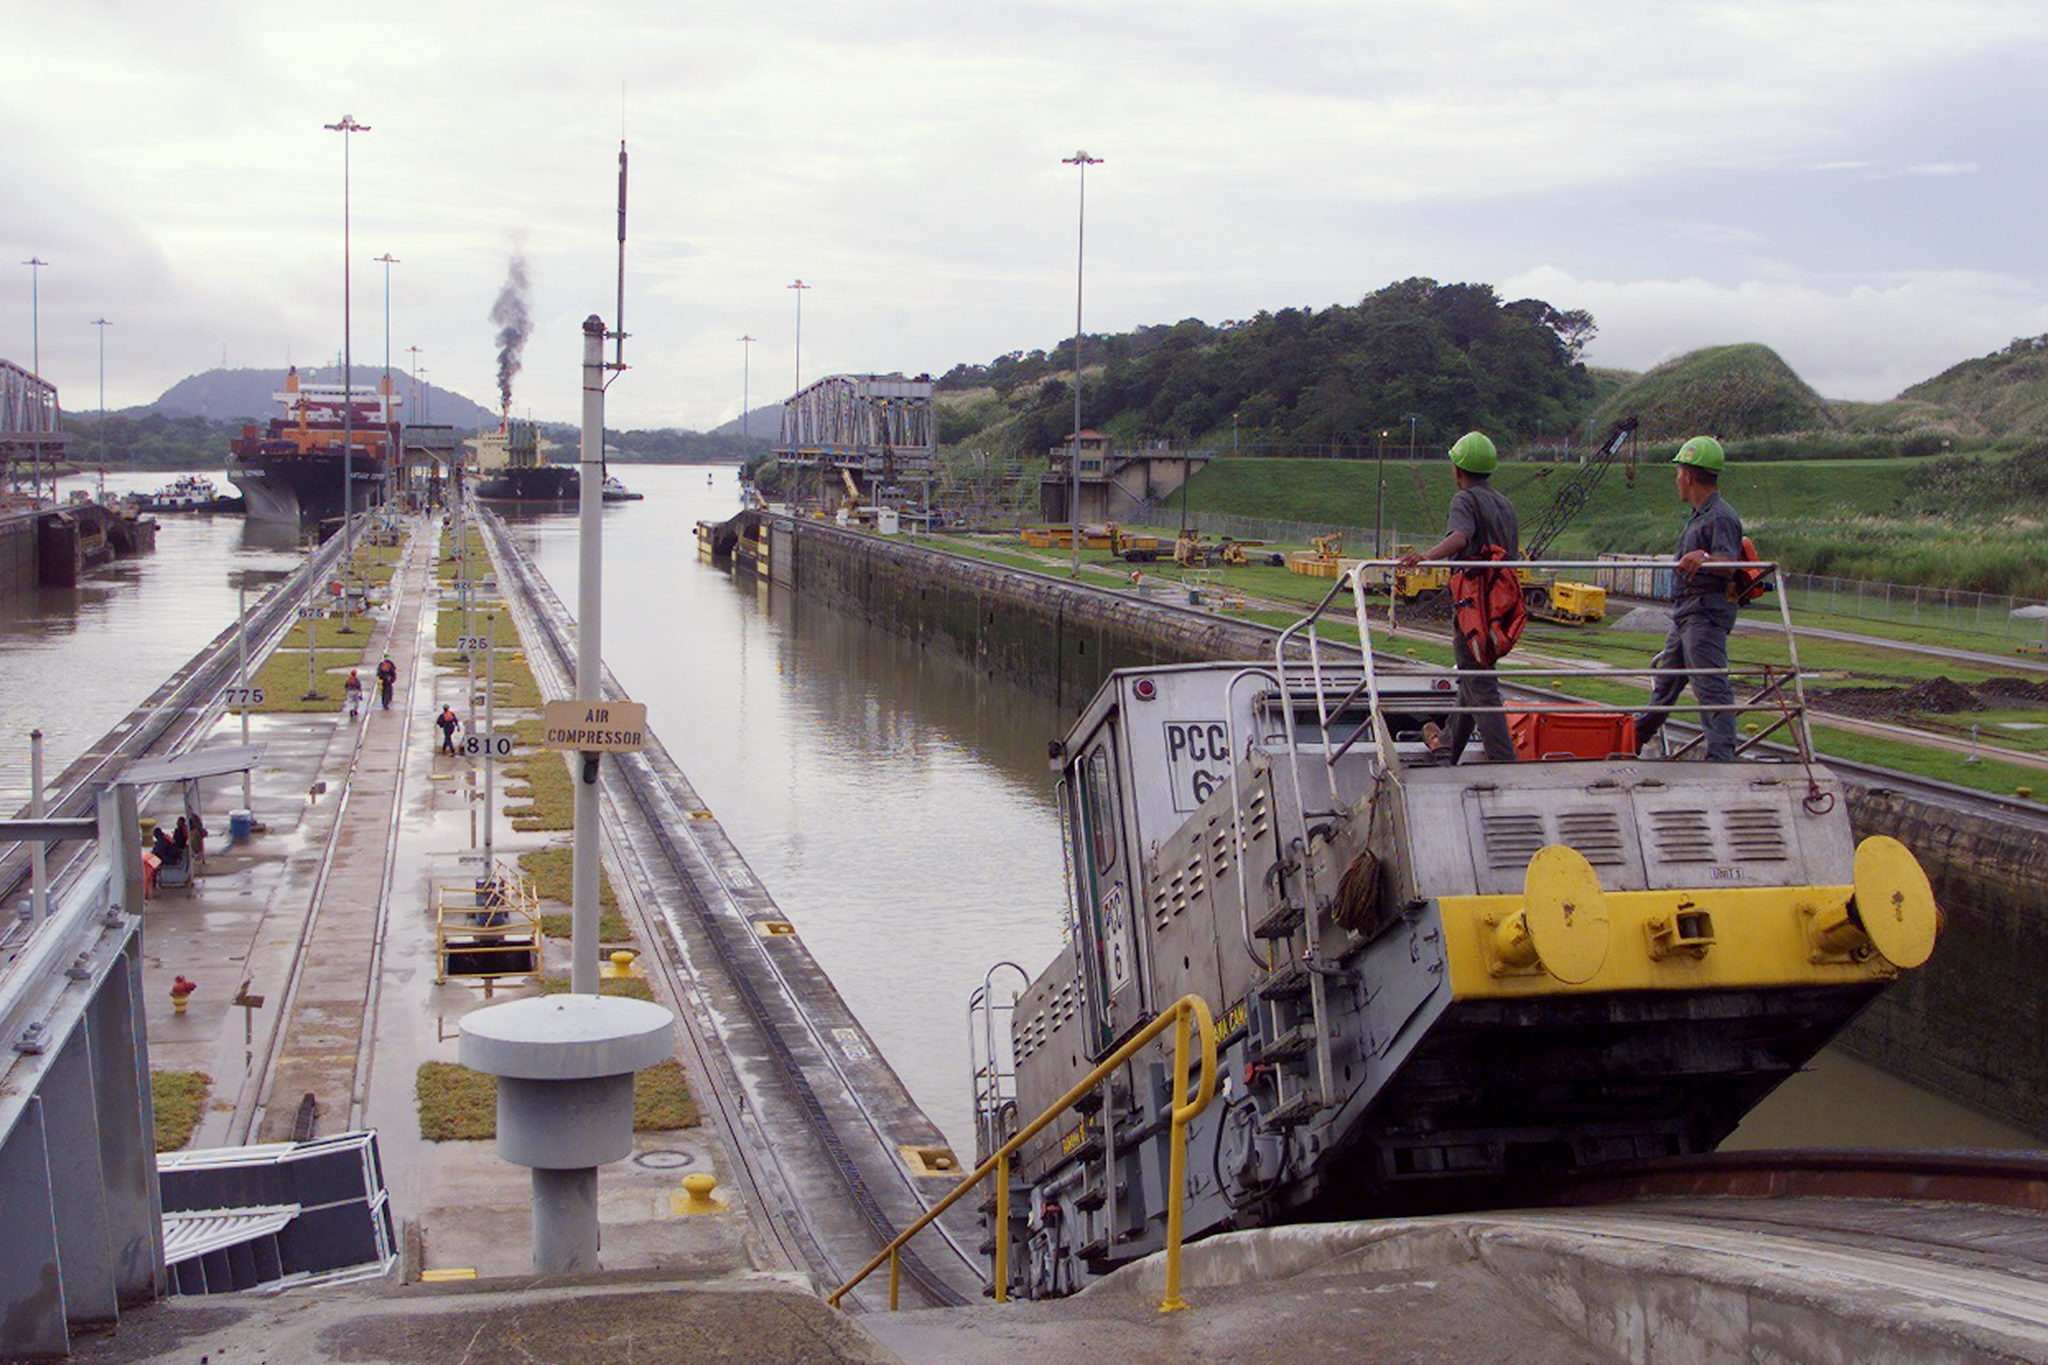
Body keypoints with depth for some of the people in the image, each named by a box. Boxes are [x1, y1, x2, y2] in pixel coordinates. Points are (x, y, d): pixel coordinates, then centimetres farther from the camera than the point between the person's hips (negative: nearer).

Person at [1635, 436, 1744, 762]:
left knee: (1711, 685, -14)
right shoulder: (1699, 515, 18)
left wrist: (1703, 558, -48)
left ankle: (1721, 756, -17)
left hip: (1706, 613, -11)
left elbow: (1727, 563, -29)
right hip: (1686, 612, 11)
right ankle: (1638, 737, 36)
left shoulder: (1721, 517, -15)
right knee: (1666, 677, 22)